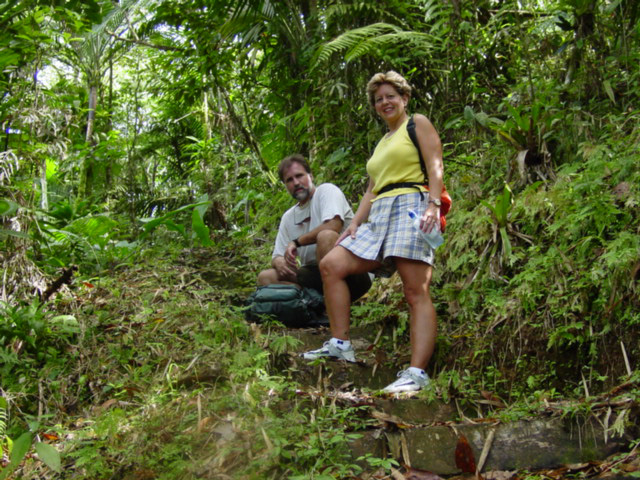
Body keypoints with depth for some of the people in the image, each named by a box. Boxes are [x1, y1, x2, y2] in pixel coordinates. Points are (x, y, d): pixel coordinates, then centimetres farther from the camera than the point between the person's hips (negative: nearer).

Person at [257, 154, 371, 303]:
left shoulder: (326, 190, -1)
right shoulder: (288, 217, 17)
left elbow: (333, 226, -21)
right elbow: (277, 256, 17)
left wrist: (297, 242, -9)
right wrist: (278, 262, -9)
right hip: (315, 274, 6)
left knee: (325, 236, -34)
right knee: (265, 277, -7)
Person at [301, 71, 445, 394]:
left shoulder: (418, 124, 10)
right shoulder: (381, 143, 31)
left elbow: (435, 167, -4)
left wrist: (433, 205, -20)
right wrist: (355, 224, 11)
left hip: (411, 207, -8)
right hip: (379, 217, 8)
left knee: (416, 292, -18)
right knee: (330, 265, -5)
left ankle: (417, 373, -26)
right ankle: (340, 345, -4)